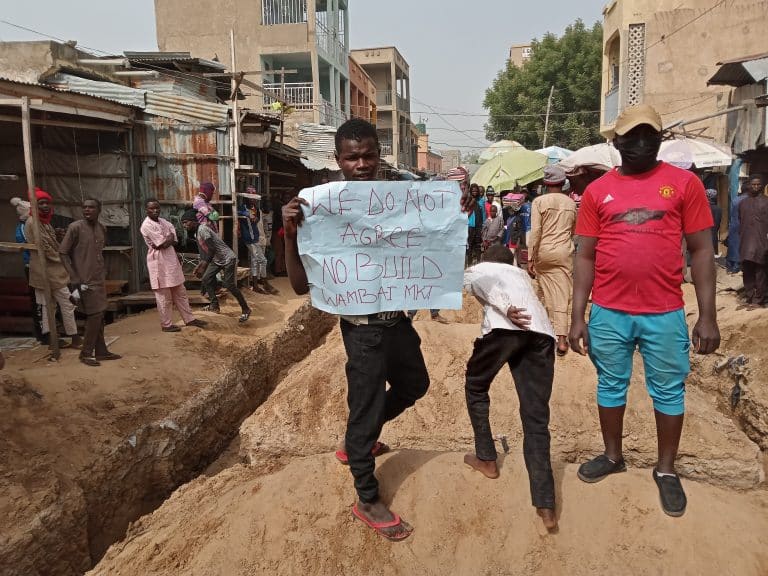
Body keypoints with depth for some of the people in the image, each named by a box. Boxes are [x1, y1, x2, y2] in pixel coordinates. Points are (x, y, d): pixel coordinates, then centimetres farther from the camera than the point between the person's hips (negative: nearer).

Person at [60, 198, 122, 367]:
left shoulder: (102, 229, 8)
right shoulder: (75, 227, -12)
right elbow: (63, 253, -11)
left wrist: (103, 272, 9)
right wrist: (75, 280, -15)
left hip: (99, 280, 7)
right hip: (85, 281, -7)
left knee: (99, 316, 11)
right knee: (94, 315, -6)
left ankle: (101, 351, 21)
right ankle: (86, 354, 6)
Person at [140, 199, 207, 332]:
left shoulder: (163, 221, 12)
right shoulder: (147, 225, -14)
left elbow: (175, 241, 9)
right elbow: (163, 243, -20)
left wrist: (166, 241, -9)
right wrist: (170, 238, -2)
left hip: (171, 261, 8)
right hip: (159, 263, -8)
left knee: (180, 293, 13)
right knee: (164, 296, 0)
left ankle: (189, 319, 21)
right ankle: (166, 324, 10)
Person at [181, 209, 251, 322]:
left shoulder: (202, 230, -23)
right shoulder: (196, 233, 7)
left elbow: (212, 249, -29)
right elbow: (203, 251, 14)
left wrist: (203, 267, -28)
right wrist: (199, 266, 6)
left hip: (228, 259, -10)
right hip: (216, 260, 10)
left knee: (230, 285, -9)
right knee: (206, 279, 4)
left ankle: (245, 310, 3)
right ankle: (215, 305, 14)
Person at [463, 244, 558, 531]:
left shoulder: (475, 269, 26)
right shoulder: (521, 273, 40)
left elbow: (482, 283, 3)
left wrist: (506, 311, -11)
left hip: (504, 327, -4)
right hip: (541, 332, 4)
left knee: (476, 388, 24)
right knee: (536, 419, 7)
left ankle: (487, 460, 32)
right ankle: (545, 506, -1)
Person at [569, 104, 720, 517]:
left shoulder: (685, 183, 0)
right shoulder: (597, 190, 3)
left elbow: (701, 251, 1)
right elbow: (585, 256, 4)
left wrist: (708, 316, -4)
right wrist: (577, 317, 0)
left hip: (665, 313, -1)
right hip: (608, 313, 1)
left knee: (668, 392, 11)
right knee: (611, 386, 15)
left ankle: (666, 470, 29)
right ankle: (613, 456, 35)